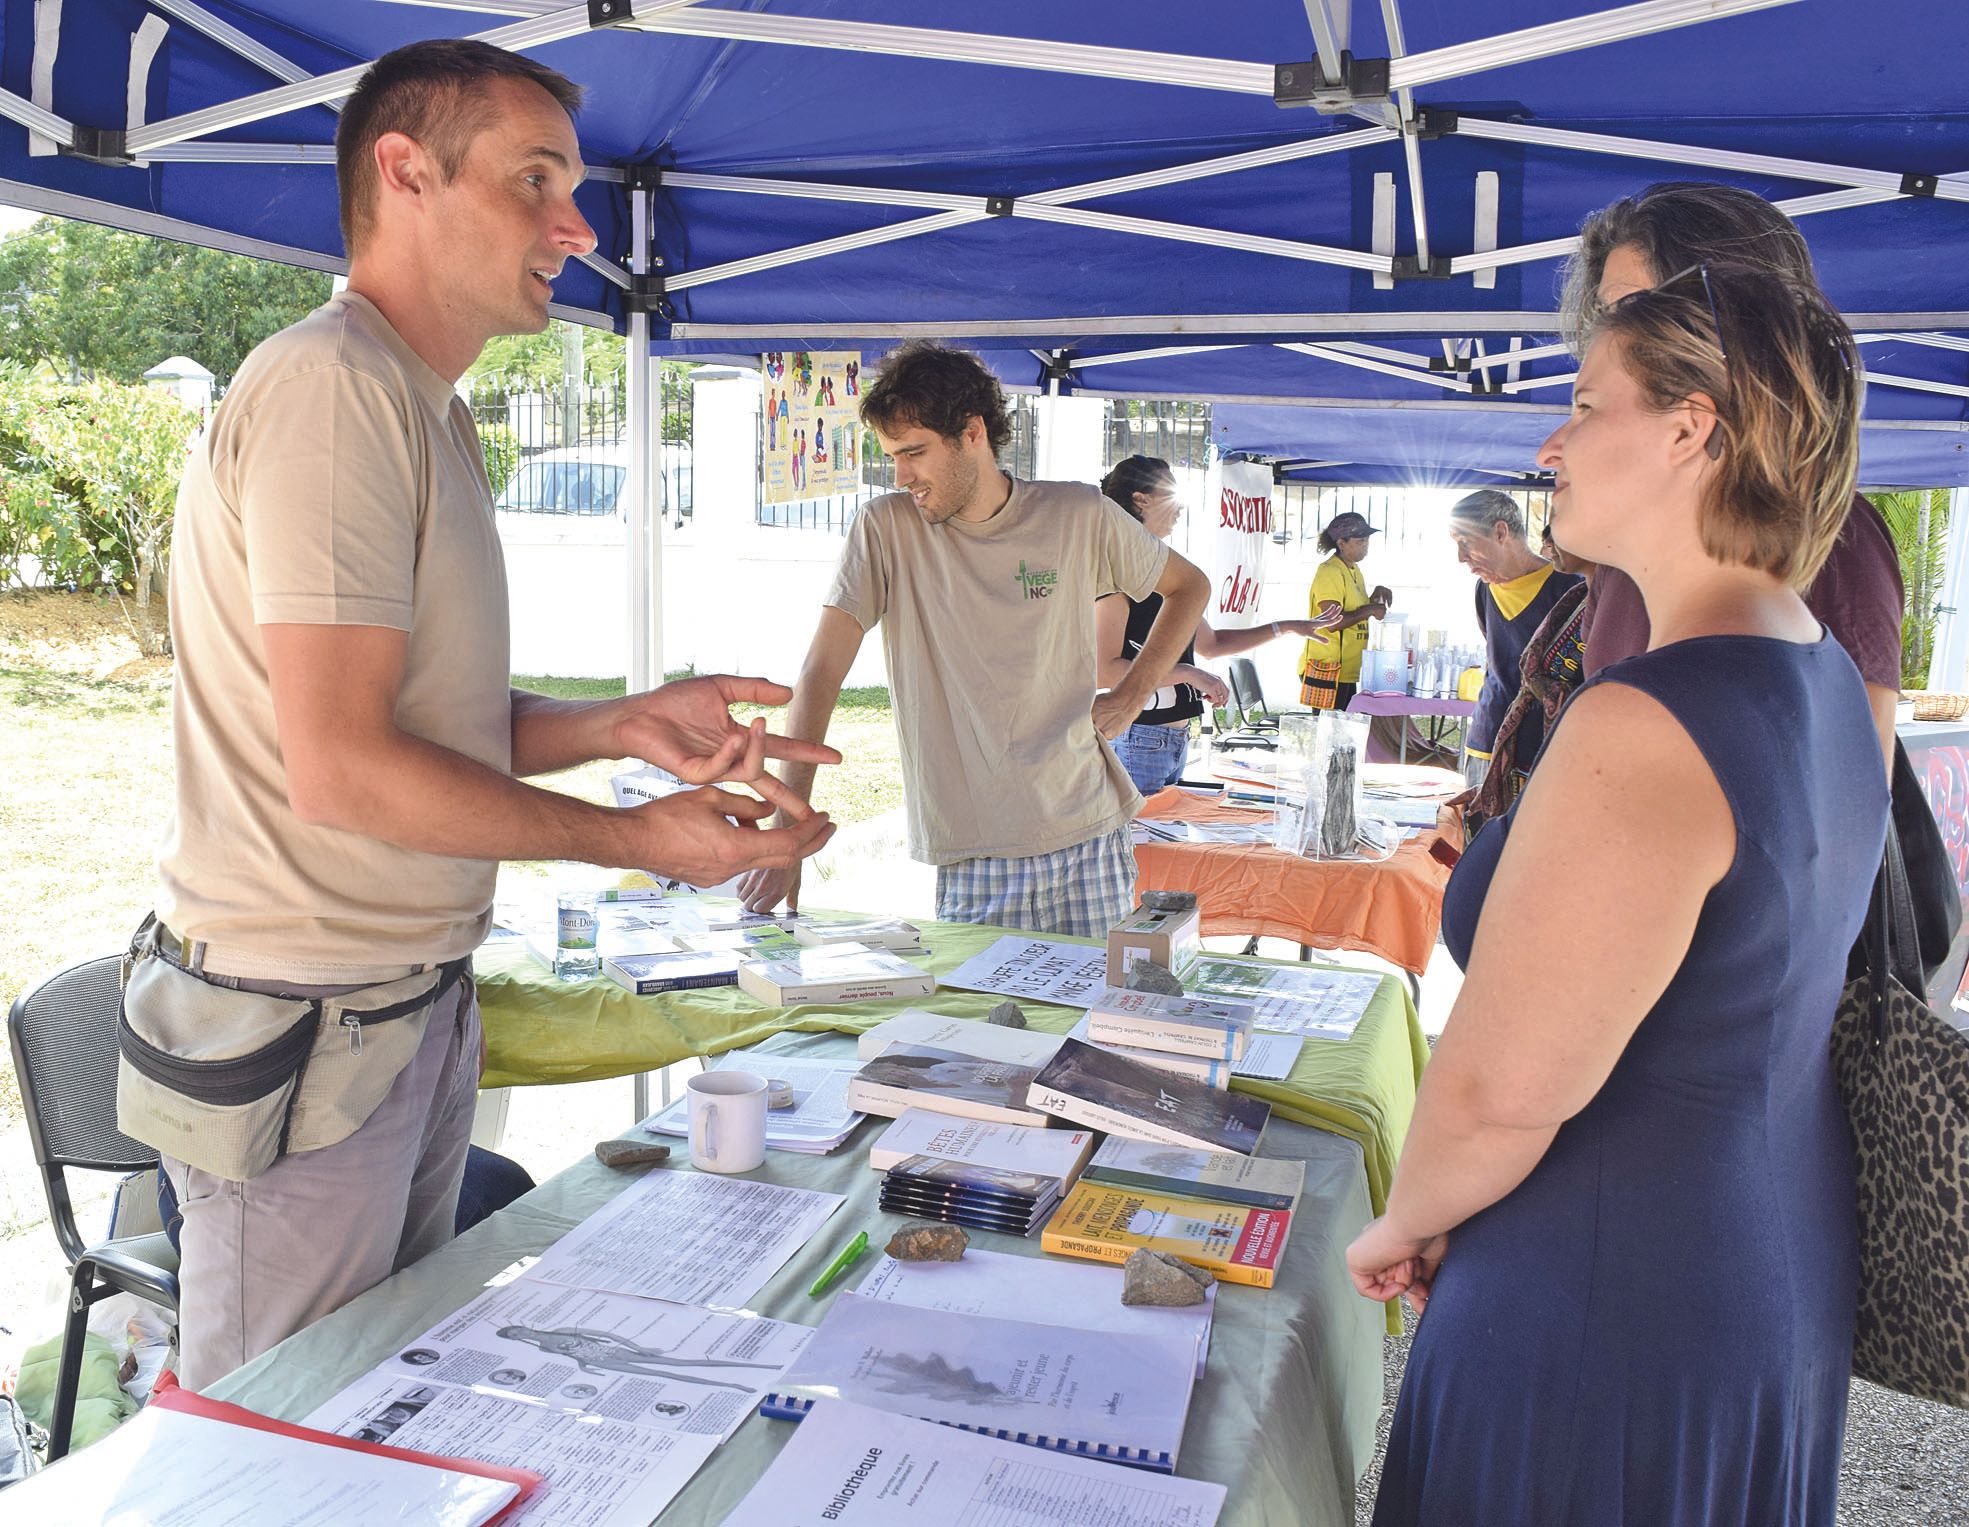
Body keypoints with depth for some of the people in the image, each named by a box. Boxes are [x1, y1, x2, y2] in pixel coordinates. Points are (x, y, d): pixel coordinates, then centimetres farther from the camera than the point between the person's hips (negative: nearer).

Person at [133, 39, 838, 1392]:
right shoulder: (334, 389, -18)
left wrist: (624, 724, -1)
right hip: (303, 1027, -9)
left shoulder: (426, 412, 14)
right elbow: (342, 766, -24)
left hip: (419, 1001, 9)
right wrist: (637, 840, -17)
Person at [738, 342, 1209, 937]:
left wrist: (1132, 695, 3)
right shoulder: (886, 528, -3)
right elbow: (820, 675, -8)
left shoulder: (1078, 516, 0)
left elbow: (1189, 587, 16)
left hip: (1088, 842, 1)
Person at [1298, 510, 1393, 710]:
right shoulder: (1329, 572, -13)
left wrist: (1375, 596, 10)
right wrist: (1369, 610, -16)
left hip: (1348, 671, 10)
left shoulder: (1354, 570, 17)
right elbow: (1332, 622, -23)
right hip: (1327, 671, -10)